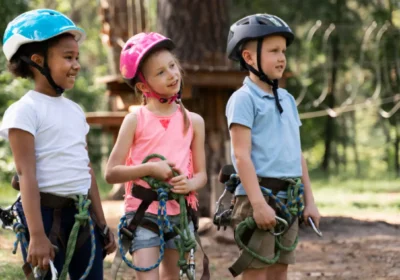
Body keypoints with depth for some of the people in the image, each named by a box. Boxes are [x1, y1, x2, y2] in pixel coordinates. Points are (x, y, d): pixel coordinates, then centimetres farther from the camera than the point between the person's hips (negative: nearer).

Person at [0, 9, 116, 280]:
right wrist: (37, 235, -22)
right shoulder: (25, 110, -9)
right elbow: (27, 174, -16)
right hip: (48, 213, -7)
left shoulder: (75, 110, 14)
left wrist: (102, 223, 16)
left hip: (82, 214, 8)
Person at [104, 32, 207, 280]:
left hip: (180, 213, 4)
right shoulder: (136, 120, -4)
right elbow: (111, 173, -7)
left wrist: (190, 184, -14)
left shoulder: (193, 121, 4)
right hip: (144, 212, -3)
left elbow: (201, 174, 8)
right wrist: (149, 169, -19)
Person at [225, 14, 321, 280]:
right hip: (258, 197, -7)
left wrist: (309, 200, 14)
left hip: (288, 198, 7)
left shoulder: (287, 99, 15)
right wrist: (258, 203, -21)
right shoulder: (243, 99, -7)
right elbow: (242, 155, -14)